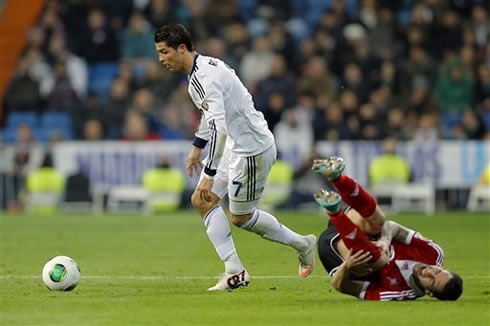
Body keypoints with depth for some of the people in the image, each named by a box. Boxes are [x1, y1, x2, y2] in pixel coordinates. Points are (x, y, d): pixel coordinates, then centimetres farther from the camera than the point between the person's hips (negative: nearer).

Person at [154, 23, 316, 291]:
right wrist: (196, 147, 30)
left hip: (252, 148, -10)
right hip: (236, 145, 10)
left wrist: (209, 174, -33)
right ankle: (234, 272, 6)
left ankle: (302, 244, 22)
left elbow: (218, 128, -34)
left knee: (240, 217, 3)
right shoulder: (204, 66, 7)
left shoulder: (203, 78, -25)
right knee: (202, 200, 5)